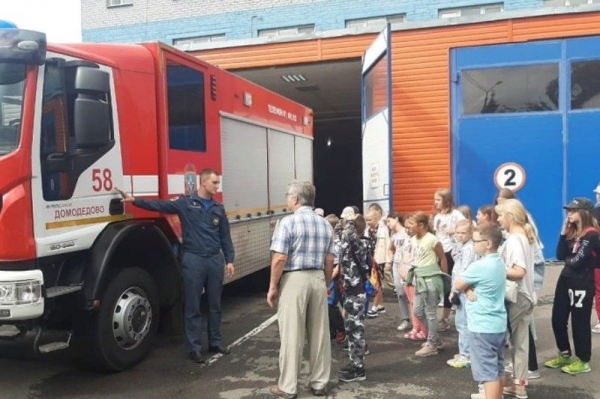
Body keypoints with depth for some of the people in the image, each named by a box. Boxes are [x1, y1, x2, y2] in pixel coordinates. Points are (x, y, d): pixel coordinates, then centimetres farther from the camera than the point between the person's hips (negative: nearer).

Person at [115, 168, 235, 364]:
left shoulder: (218, 209, 11)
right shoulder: (185, 203, -1)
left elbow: (225, 237, 12)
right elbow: (160, 205, -9)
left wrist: (229, 260, 6)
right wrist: (135, 200, -21)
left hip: (215, 260, 4)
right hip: (193, 260, -4)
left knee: (215, 305, 12)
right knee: (192, 307, 2)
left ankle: (216, 343, 25)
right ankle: (194, 348, 11)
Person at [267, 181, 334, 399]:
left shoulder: (288, 222, -10)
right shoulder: (325, 224, 9)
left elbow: (280, 259, -15)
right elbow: (329, 261, 9)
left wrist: (273, 286, -6)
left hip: (294, 280, -5)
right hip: (318, 279, 6)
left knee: (292, 335, 2)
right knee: (320, 333, 12)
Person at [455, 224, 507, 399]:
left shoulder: (480, 266, -22)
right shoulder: (499, 263, 7)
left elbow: (458, 285, -11)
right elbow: (464, 285, 8)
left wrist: (466, 287, 4)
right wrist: (469, 289, -10)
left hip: (483, 327, -9)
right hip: (498, 324, 9)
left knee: (487, 370, -1)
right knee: (497, 367, 21)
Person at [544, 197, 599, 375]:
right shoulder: (572, 231, 10)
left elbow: (577, 261, -20)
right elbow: (560, 255, 1)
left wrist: (568, 260, 2)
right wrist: (564, 233, -4)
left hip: (582, 284, -8)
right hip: (565, 280, 8)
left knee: (579, 322, 3)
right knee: (558, 318, 12)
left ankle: (583, 361, 19)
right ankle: (564, 355, 29)